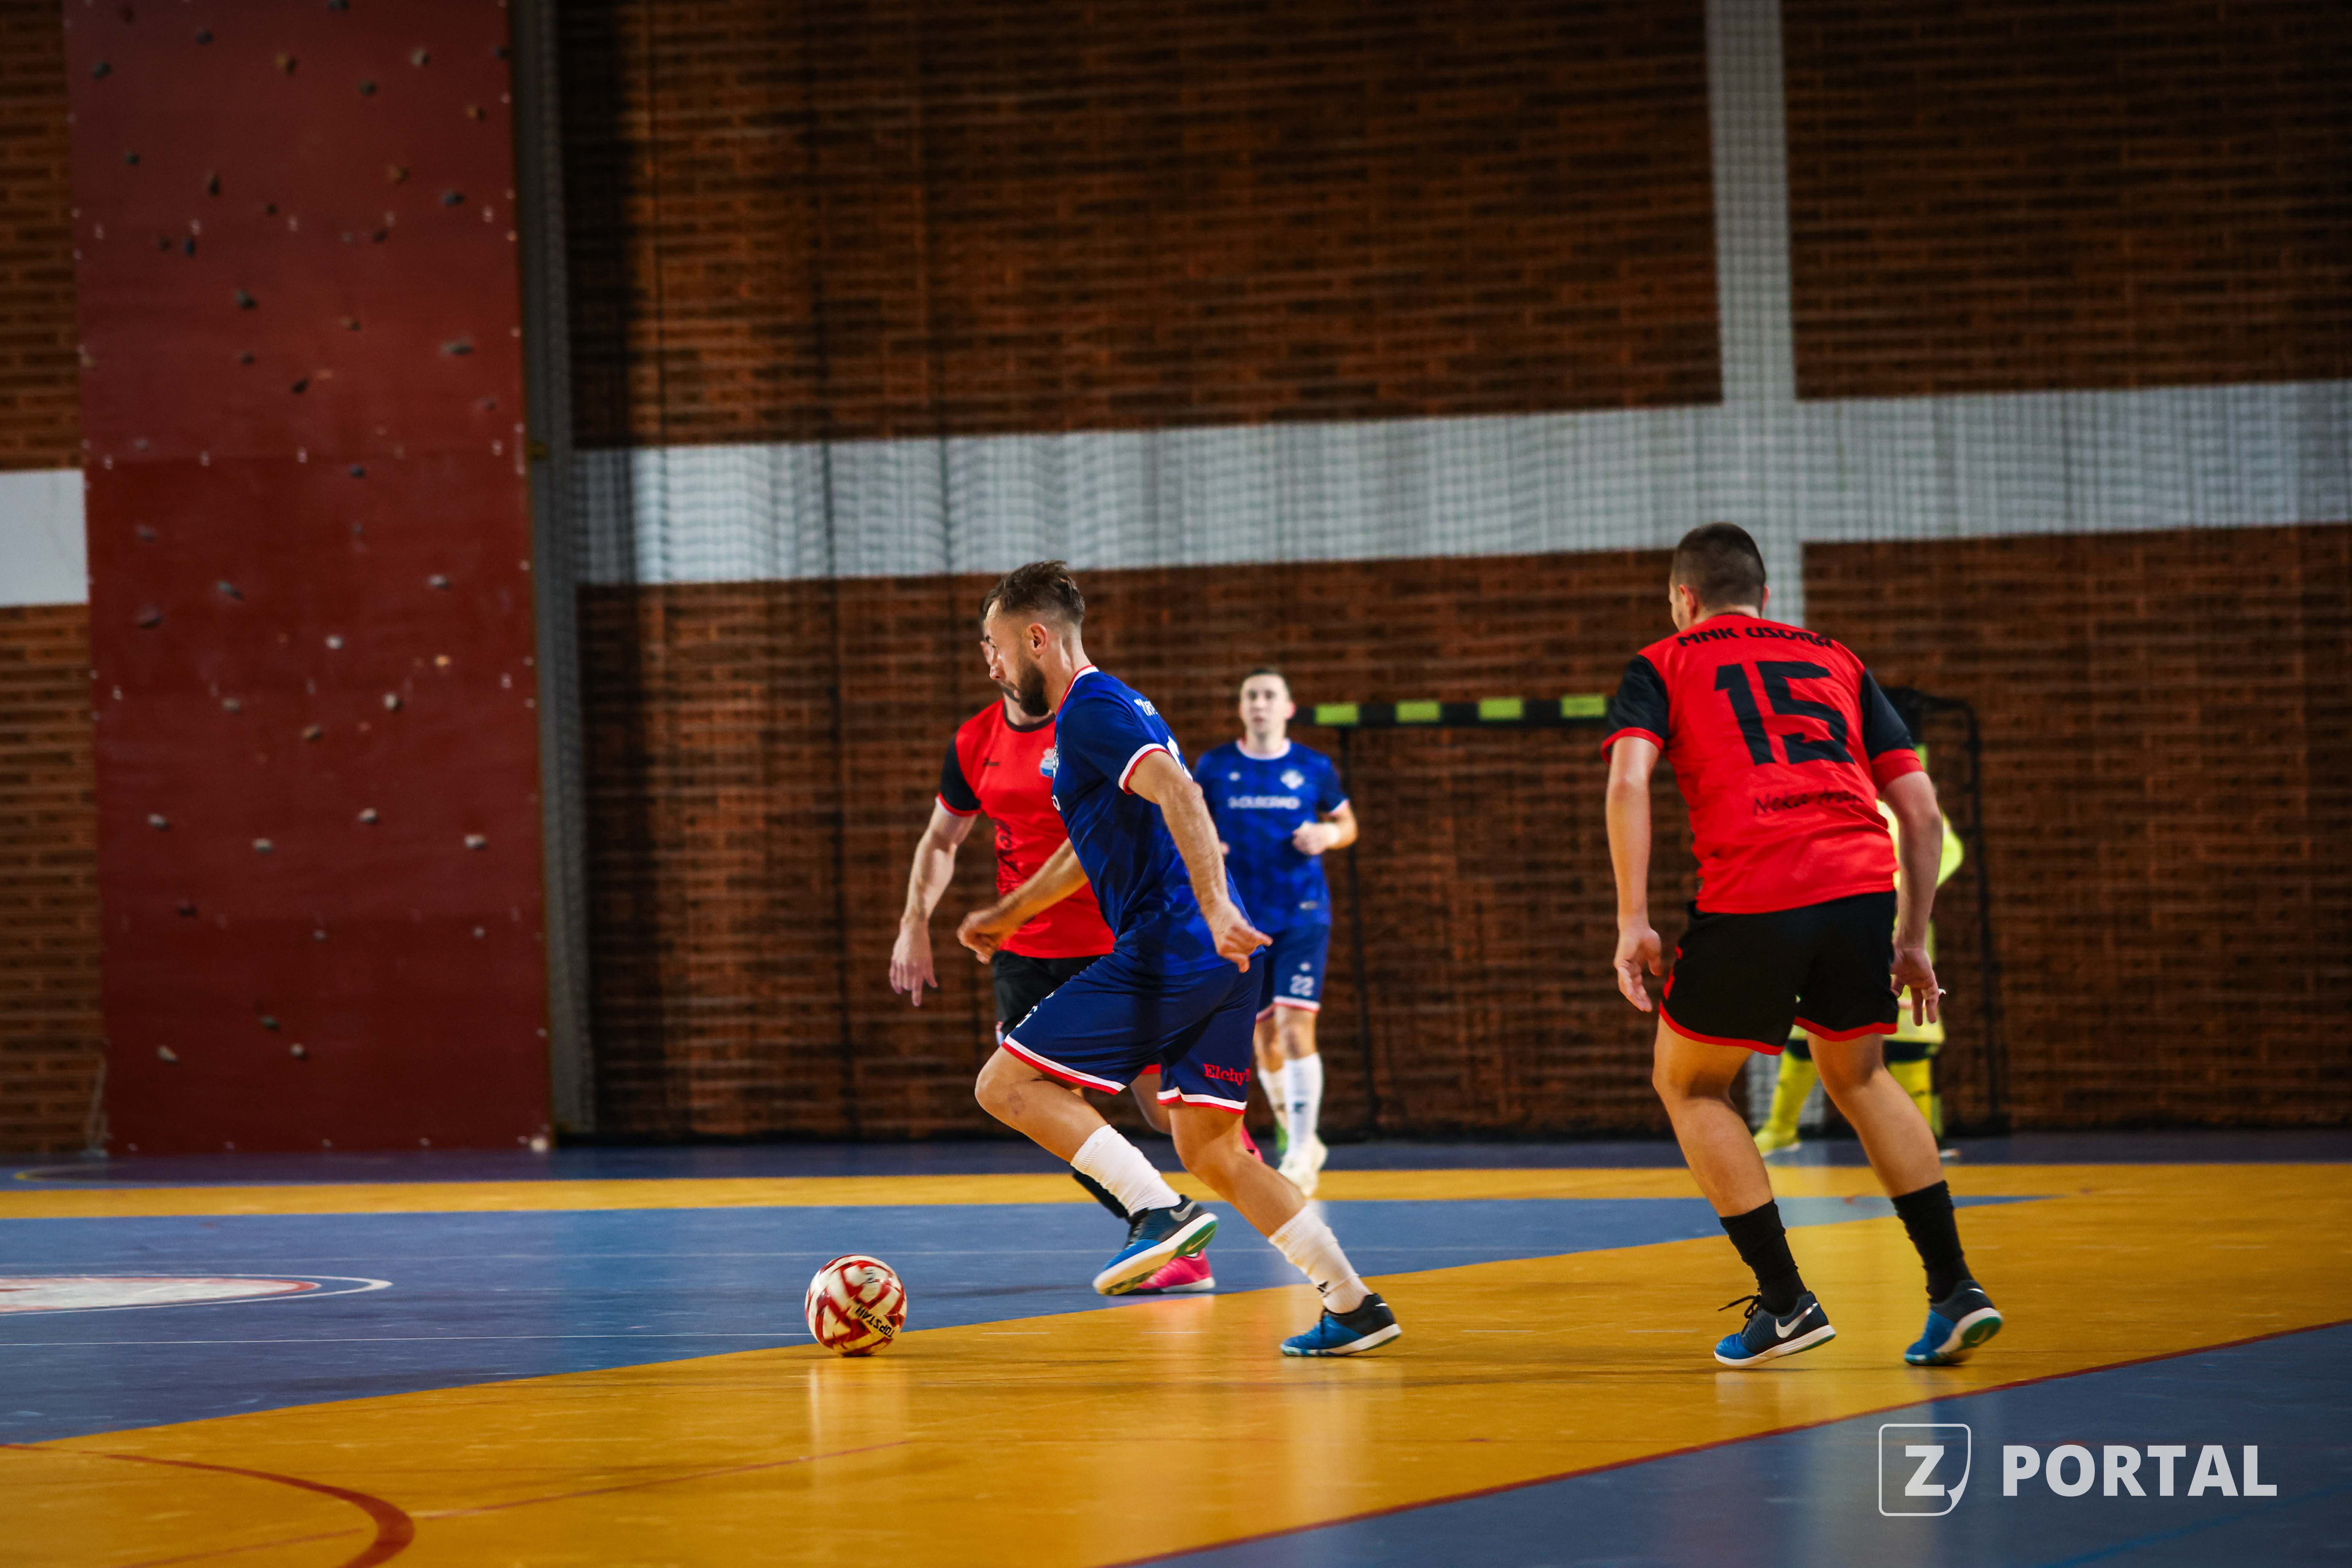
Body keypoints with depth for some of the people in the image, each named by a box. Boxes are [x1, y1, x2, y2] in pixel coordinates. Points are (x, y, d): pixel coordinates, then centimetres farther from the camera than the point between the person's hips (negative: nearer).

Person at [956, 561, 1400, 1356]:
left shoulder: (1090, 713, -8)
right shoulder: (1107, 708, 24)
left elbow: (1179, 793, -25)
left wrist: (1213, 905, -34)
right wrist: (1009, 913, 46)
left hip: (1167, 955, -10)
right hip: (1219, 963, 10)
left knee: (1006, 1085, -6)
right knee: (1211, 1151, 14)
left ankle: (1160, 1209, -17)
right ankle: (1353, 1305, 10)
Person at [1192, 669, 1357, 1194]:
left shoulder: (1314, 769, 2)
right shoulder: (1214, 767, 3)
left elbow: (1347, 823, 15)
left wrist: (1327, 835, -8)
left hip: (1303, 917, -2)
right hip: (1242, 920, 2)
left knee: (1296, 1027, -15)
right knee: (1264, 1037, 7)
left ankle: (1301, 1155, -15)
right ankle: (1292, 1132, 29)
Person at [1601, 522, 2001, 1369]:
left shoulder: (1663, 666, 17)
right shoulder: (1835, 662, 26)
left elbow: (1628, 780, -3)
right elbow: (1921, 809, 18)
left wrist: (1633, 922, -4)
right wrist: (1912, 941, 23)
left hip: (1751, 898, -4)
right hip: (1862, 885, 4)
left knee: (1689, 1084, 19)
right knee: (1857, 1077, 27)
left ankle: (1785, 1300, 11)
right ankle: (1955, 1289, 17)